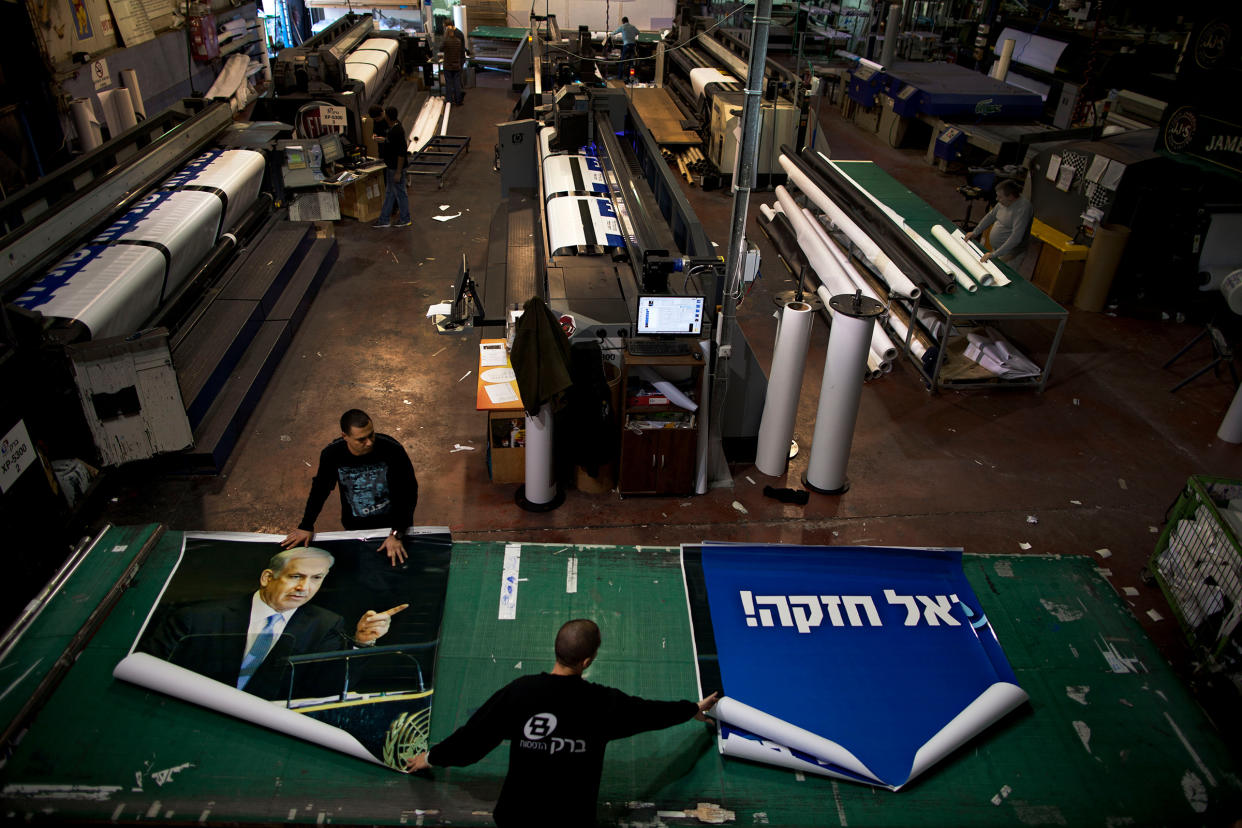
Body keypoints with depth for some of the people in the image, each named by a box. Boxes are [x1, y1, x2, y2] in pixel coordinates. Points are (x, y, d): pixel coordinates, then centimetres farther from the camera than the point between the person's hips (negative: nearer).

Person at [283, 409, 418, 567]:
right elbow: (320, 489, -1)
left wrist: (396, 534, -24)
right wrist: (306, 526, 1)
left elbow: (409, 491, -20)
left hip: (392, 524, -1)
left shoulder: (392, 450, -28)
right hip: (354, 527, 1)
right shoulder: (331, 454, -20)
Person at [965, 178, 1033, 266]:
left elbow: (1016, 238, -31)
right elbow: (990, 216, 18)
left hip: (1009, 255, -8)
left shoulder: (1023, 208, -25)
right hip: (995, 250, 8)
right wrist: (975, 232, 8)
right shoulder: (1004, 202, 0)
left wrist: (994, 254, -34)